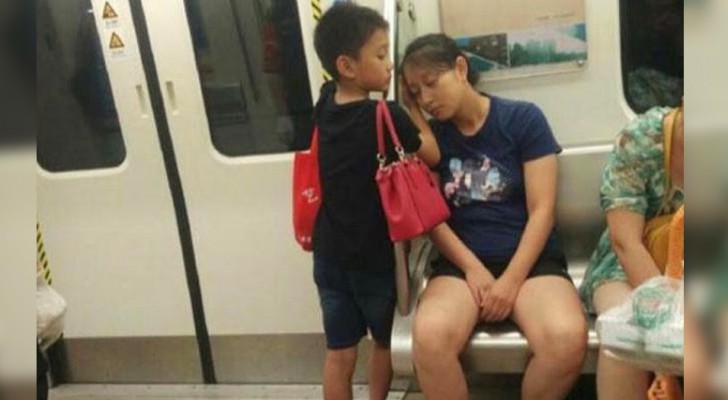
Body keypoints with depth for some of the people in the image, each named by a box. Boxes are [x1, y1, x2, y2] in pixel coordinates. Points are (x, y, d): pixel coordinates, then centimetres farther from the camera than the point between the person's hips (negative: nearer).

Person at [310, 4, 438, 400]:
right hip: (374, 256, -4)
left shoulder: (325, 104, -2)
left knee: (339, 353, 9)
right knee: (386, 340, 21)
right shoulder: (387, 116, -19)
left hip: (329, 253, 5)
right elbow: (433, 155, -5)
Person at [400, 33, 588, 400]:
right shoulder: (431, 136, 10)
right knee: (430, 338, -32)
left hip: (529, 259, -1)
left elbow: (541, 211, -4)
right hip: (461, 262, 1)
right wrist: (472, 267, -12)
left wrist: (511, 279, -14)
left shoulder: (523, 118, 1)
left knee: (567, 339, -32)